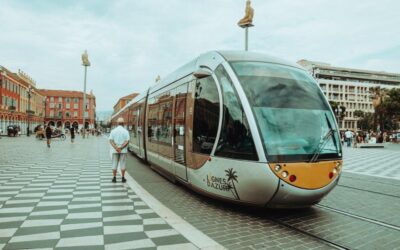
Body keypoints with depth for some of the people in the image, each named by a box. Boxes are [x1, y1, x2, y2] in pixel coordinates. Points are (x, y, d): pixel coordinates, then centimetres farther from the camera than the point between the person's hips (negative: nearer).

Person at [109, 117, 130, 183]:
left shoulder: (113, 131, -1)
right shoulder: (125, 131, -5)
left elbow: (111, 140, -7)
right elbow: (127, 141, -13)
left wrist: (116, 148, -13)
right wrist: (121, 148, -14)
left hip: (114, 150, 1)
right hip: (123, 150, -1)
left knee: (114, 164, 9)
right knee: (122, 164, 6)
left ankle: (114, 178, 11)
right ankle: (123, 178, 9)